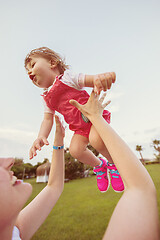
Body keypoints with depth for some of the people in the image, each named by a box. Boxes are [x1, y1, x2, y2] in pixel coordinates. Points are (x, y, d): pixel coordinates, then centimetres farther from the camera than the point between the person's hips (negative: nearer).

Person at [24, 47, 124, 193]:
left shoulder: (67, 77, -10)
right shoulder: (47, 99, 8)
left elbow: (93, 79, -20)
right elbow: (48, 119, 3)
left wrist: (102, 77, -45)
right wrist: (41, 137, -16)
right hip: (79, 127, 6)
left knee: (96, 140, -30)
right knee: (75, 150, -13)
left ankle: (113, 162, 4)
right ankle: (99, 165, 18)